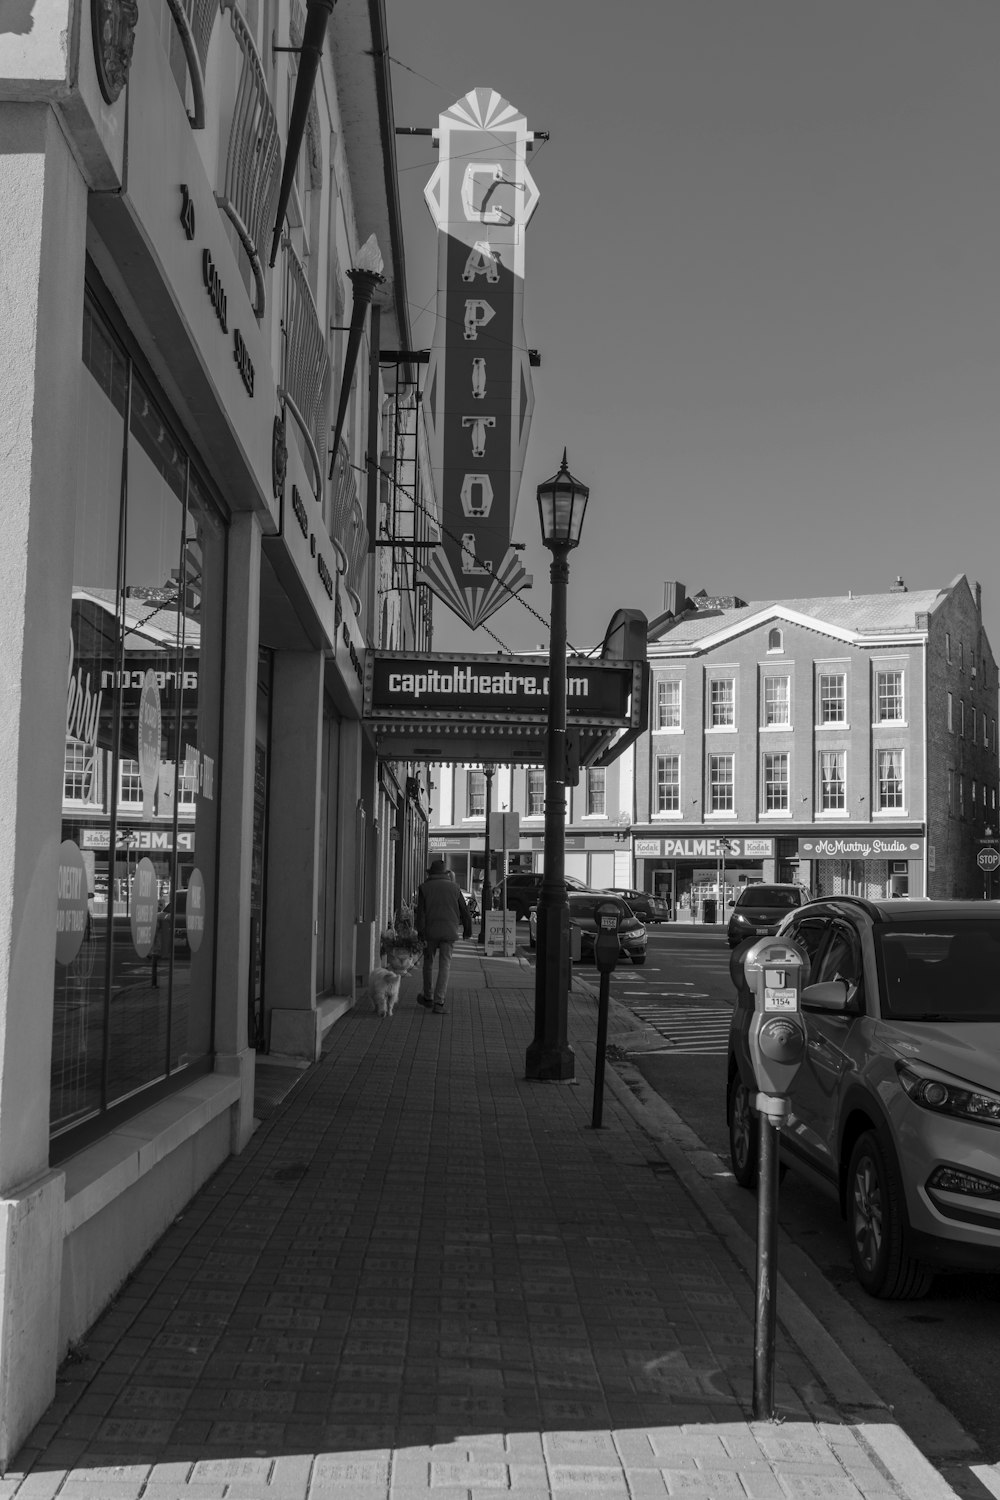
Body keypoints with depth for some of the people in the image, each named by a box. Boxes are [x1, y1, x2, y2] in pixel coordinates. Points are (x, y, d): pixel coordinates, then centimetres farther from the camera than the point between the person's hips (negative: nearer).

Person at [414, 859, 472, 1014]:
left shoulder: (424, 888, 1)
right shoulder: (453, 887, 6)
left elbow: (421, 913, -6)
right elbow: (465, 911, 10)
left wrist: (421, 935, -6)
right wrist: (467, 930, 22)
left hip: (431, 931, -1)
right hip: (450, 932, 1)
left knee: (428, 963, 16)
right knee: (445, 965, 2)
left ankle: (428, 997, 27)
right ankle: (439, 1002, -5)